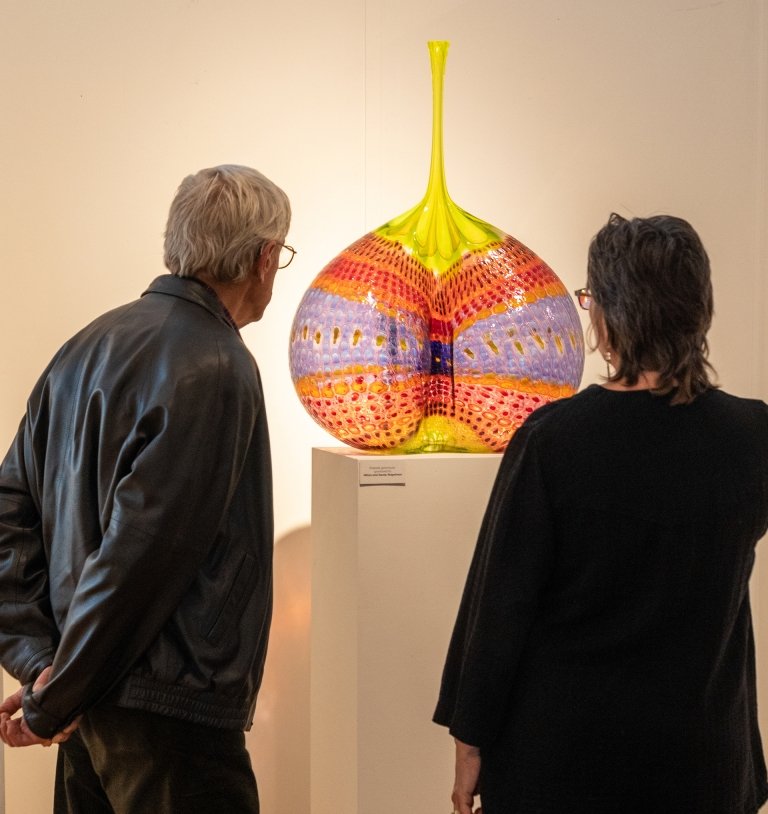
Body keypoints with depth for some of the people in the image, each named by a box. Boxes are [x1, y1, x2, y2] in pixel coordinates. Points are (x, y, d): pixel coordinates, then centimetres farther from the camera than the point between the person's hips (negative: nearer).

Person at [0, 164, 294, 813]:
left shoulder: (89, 346, 8)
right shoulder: (213, 369, -17)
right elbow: (139, 552, -22)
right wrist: (54, 702, -13)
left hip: (89, 706, 8)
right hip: (169, 712, -8)